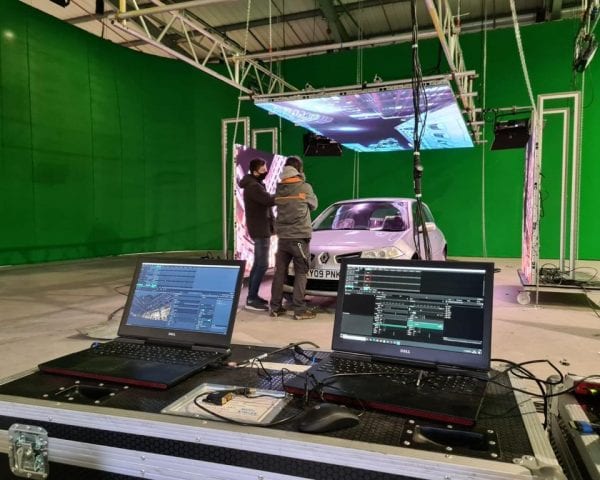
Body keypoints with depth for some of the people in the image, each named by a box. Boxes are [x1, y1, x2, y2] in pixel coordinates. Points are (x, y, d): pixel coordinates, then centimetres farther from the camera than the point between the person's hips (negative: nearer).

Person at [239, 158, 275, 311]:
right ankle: (252, 300, -6)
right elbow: (269, 200, -31)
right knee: (262, 265, -9)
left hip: (262, 228, 10)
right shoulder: (253, 186, -17)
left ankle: (252, 296, 21)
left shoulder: (256, 184, 15)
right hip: (260, 230, -10)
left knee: (257, 263, 14)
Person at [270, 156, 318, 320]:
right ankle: (299, 309, 1)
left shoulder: (279, 188, 4)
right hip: (300, 236, -4)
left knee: (279, 272, 10)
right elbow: (313, 205, 8)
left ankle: (275, 307, 15)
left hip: (282, 237, 4)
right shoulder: (305, 187, -7)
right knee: (300, 273, 2)